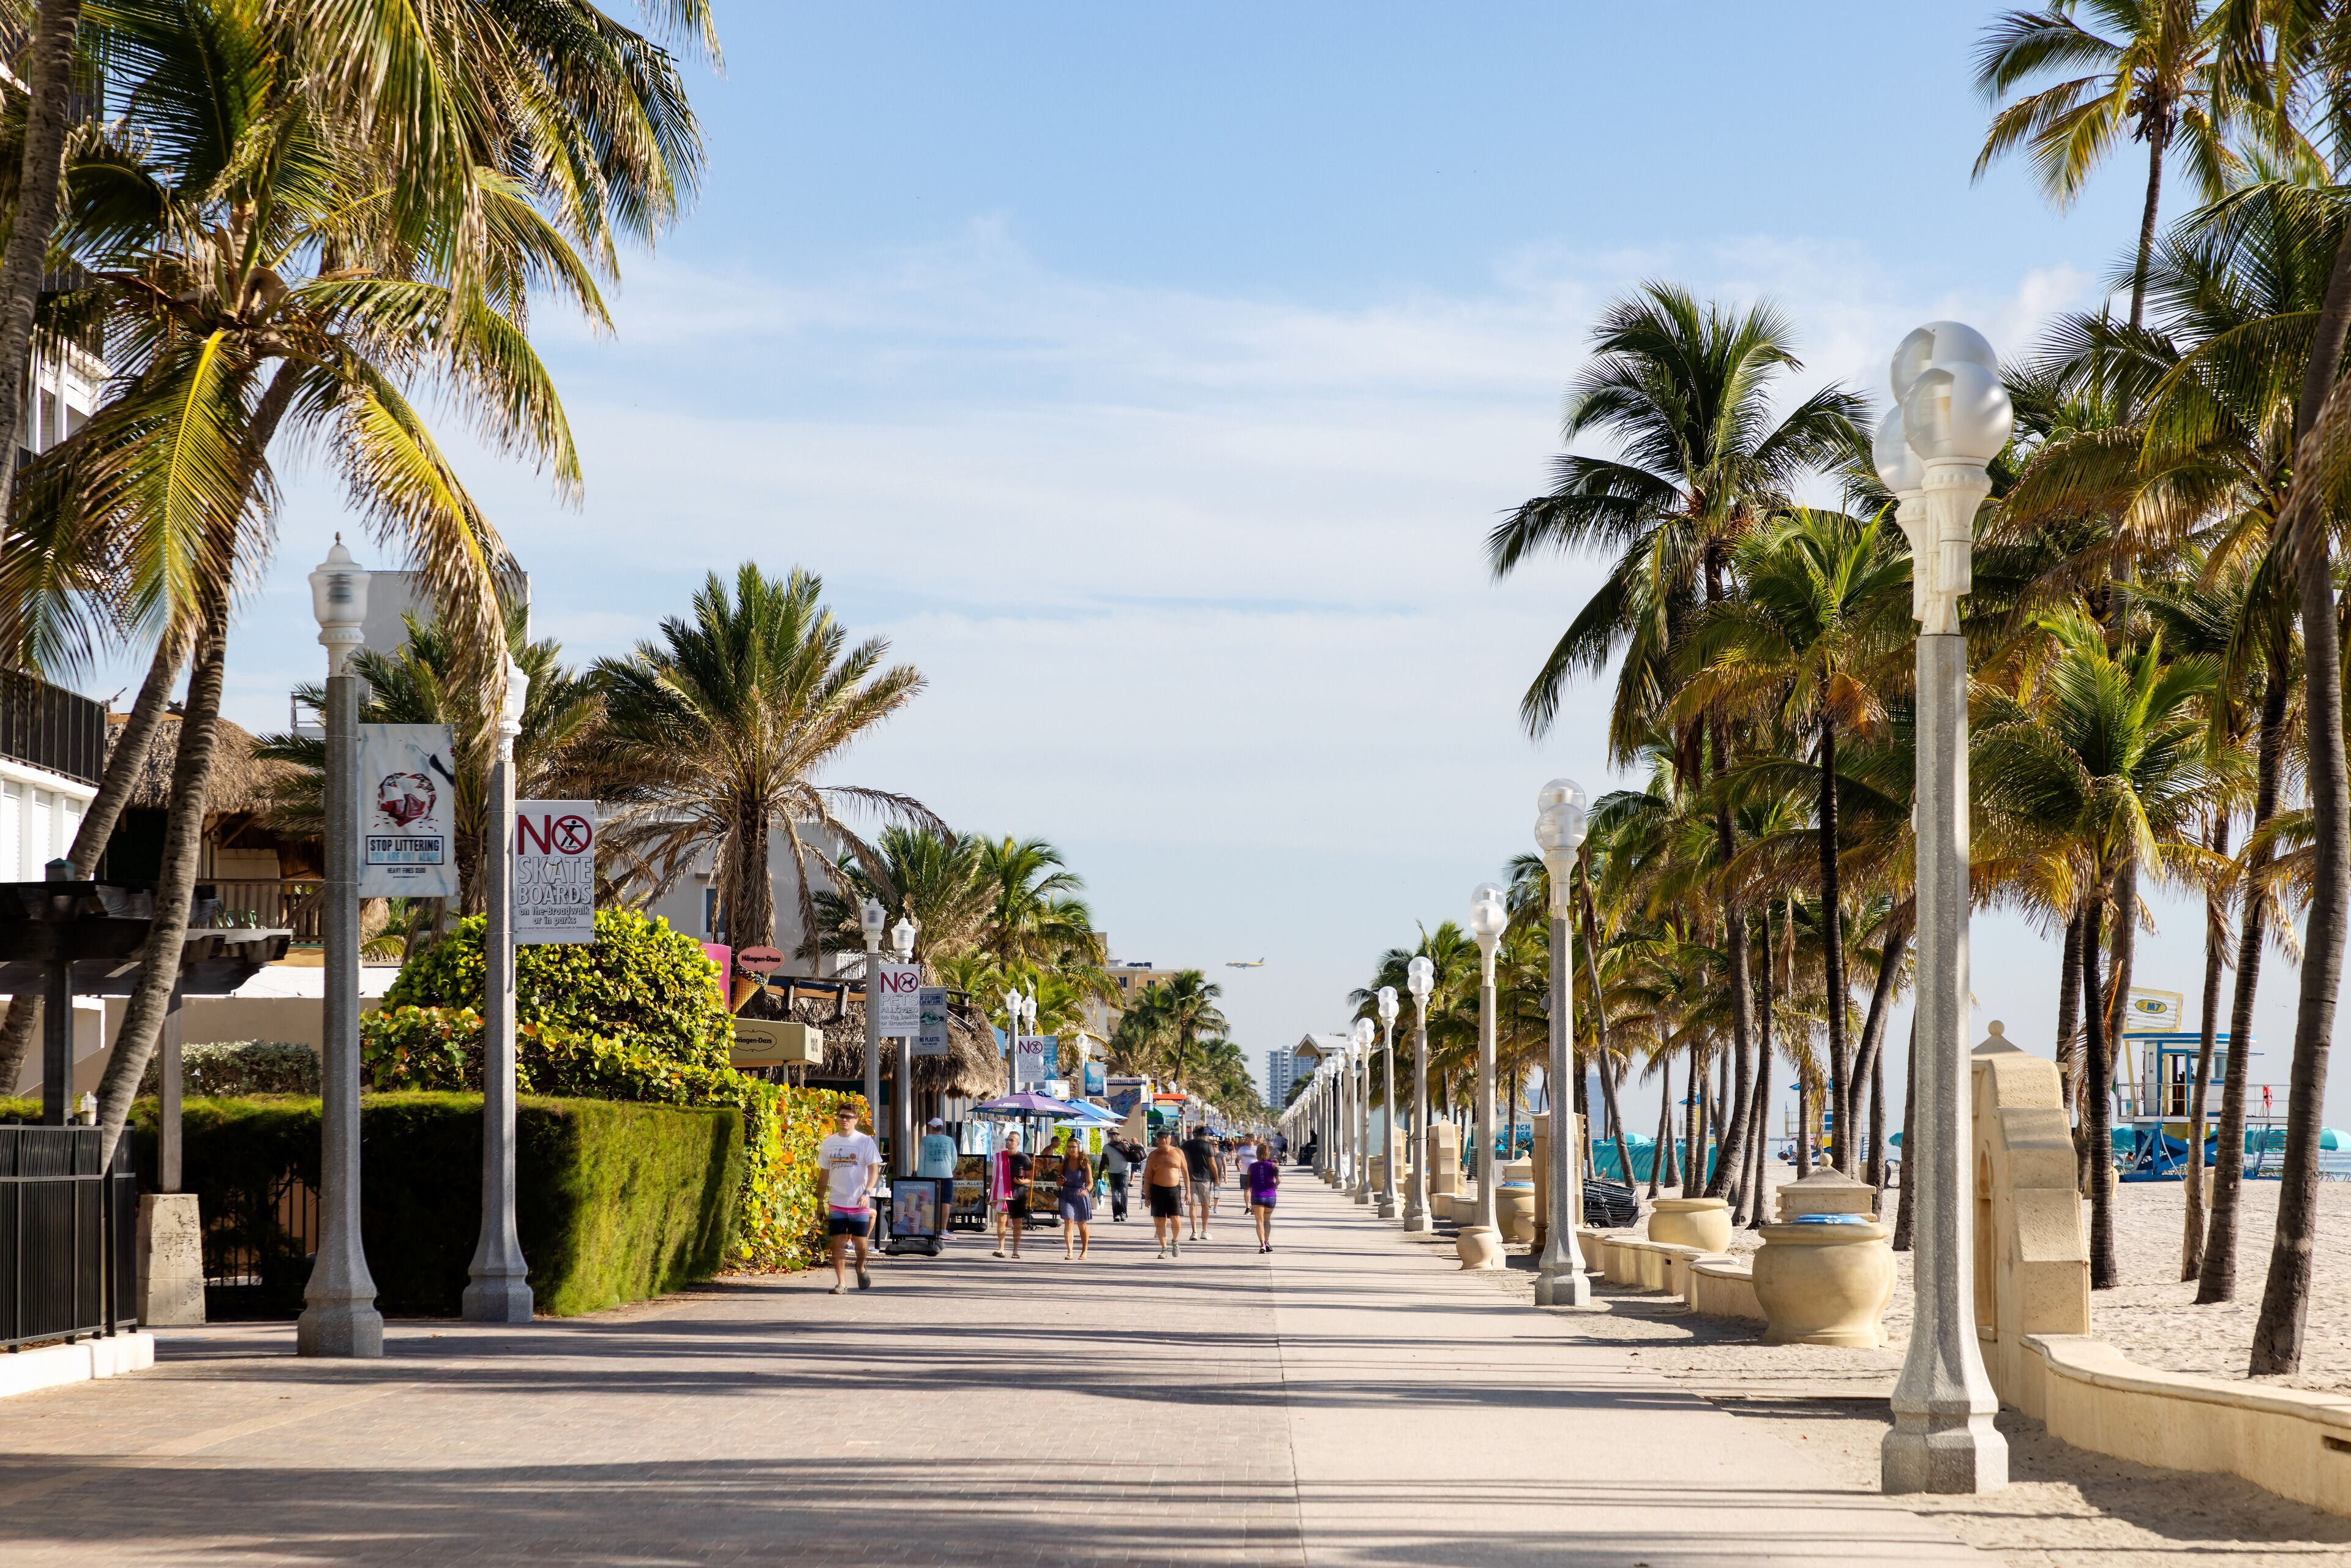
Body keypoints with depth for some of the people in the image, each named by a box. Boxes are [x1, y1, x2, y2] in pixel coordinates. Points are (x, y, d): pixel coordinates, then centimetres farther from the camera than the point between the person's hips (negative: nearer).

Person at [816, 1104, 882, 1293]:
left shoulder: (865, 1141, -3)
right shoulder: (829, 1143, 8)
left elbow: (874, 1169, -7)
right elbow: (824, 1173, 14)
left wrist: (866, 1193, -21)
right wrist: (821, 1202, 12)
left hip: (859, 1202, -2)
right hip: (836, 1202, 3)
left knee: (860, 1241, 2)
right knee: (837, 1242, -1)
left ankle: (861, 1268, 32)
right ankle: (841, 1282, 6)